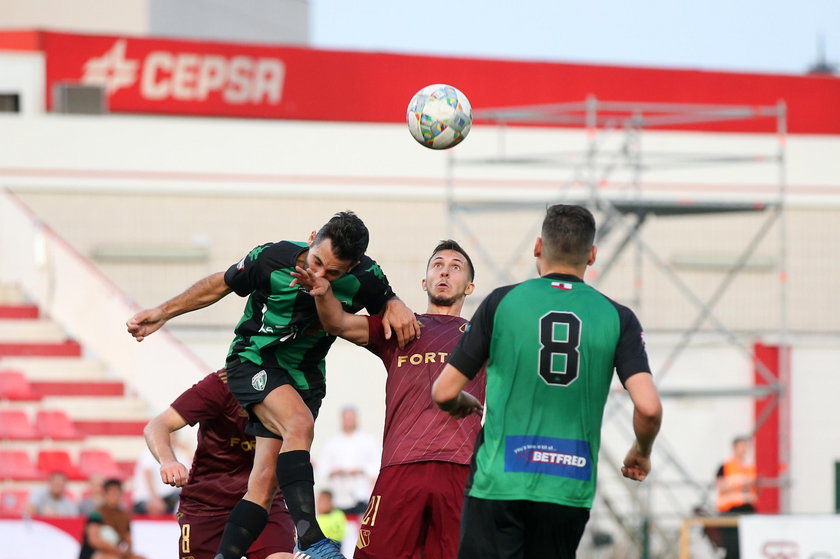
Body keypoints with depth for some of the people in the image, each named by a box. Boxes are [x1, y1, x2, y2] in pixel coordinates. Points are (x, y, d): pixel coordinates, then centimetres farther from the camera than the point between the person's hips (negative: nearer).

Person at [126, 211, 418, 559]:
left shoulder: (365, 278, -16)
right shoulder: (272, 259, -21)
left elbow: (386, 300, 8)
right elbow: (220, 285, -2)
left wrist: (395, 307, -16)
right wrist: (162, 313, 1)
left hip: (304, 374, 4)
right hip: (253, 359, -4)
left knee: (264, 482, -6)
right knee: (299, 424, -31)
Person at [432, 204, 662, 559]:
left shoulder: (502, 303, 1)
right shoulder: (617, 318, 3)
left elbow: (443, 393, 2)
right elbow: (648, 408, -8)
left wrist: (461, 403, 26)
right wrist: (641, 453, 14)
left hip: (499, 484, -2)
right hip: (569, 489, 2)